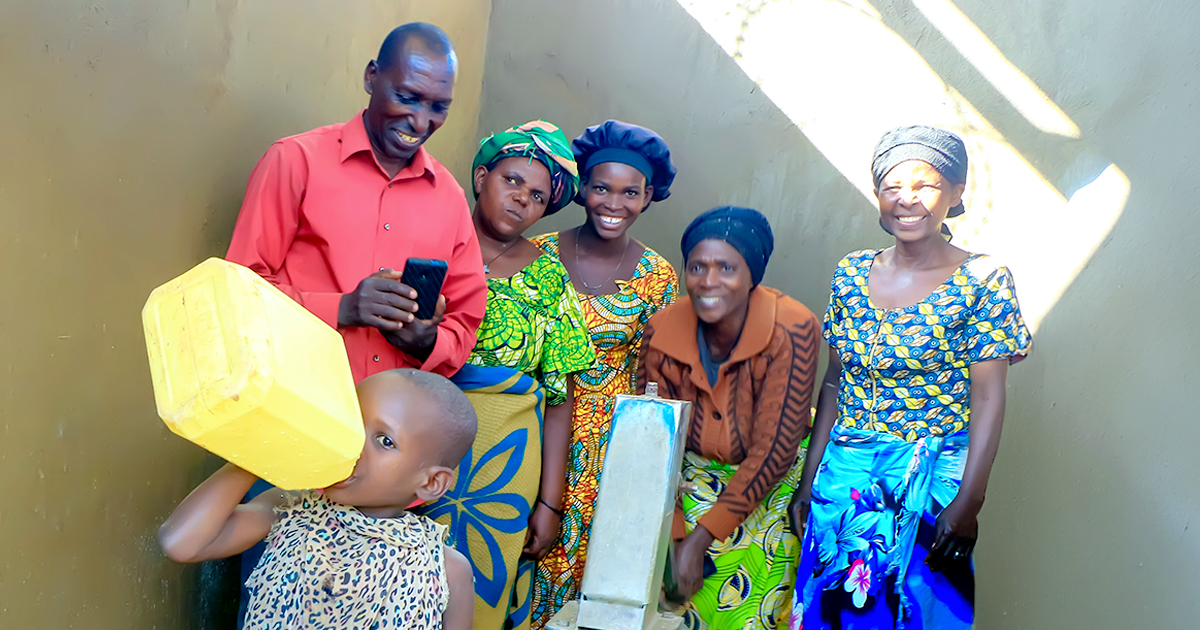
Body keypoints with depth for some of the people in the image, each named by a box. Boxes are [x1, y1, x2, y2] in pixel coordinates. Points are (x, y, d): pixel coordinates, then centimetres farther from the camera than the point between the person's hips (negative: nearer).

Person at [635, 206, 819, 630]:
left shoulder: (792, 332, -23)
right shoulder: (662, 333, -13)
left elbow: (773, 450, -21)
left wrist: (702, 536, -22)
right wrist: (673, 538, -18)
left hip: (772, 482, -2)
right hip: (695, 474, 2)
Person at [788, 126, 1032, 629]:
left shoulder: (982, 280, -8)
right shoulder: (851, 274, 4)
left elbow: (988, 398, -9)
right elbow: (835, 382, 8)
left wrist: (969, 502, -14)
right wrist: (809, 479, 8)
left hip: (932, 484, -4)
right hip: (843, 474, 4)